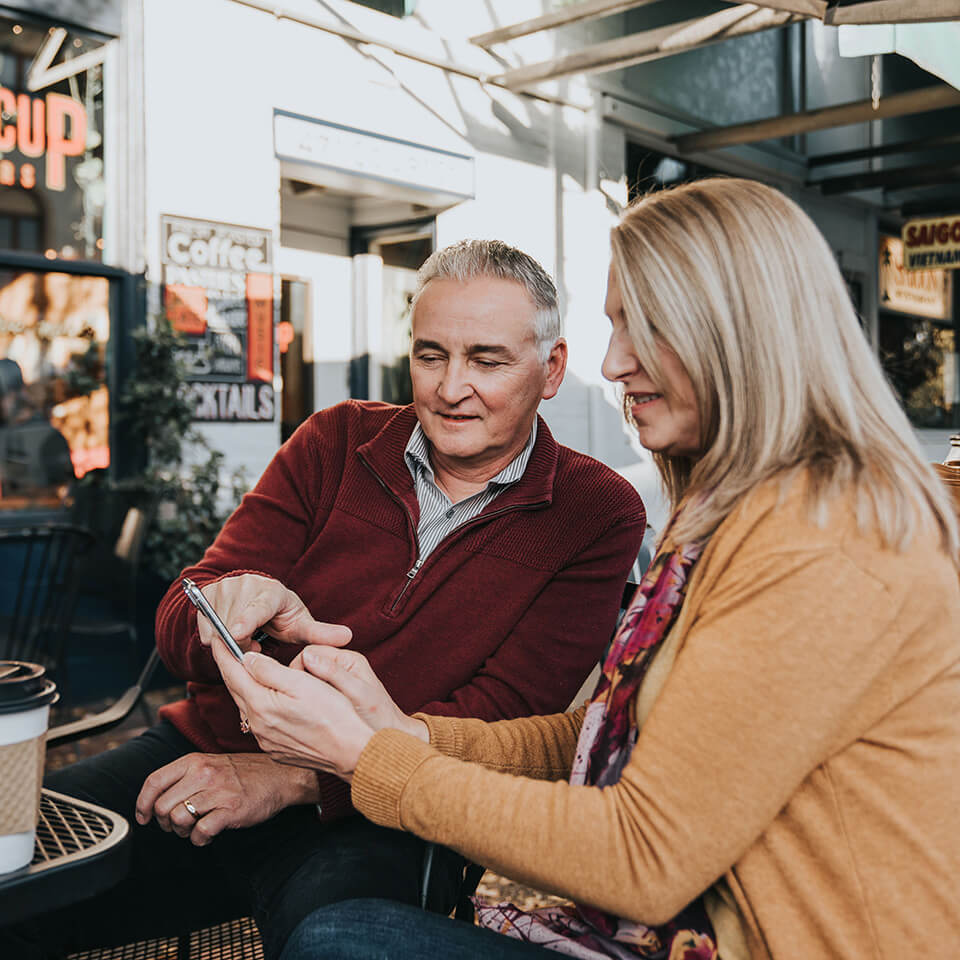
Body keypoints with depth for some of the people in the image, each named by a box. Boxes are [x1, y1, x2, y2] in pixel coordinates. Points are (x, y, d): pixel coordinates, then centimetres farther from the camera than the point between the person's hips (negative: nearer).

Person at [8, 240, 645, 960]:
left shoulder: (598, 515, -3)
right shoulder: (339, 441, 6)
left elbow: (503, 724, -11)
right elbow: (179, 616, 2)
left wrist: (296, 777, -21)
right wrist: (233, 607, -24)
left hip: (381, 817, -2)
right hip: (209, 749, 3)